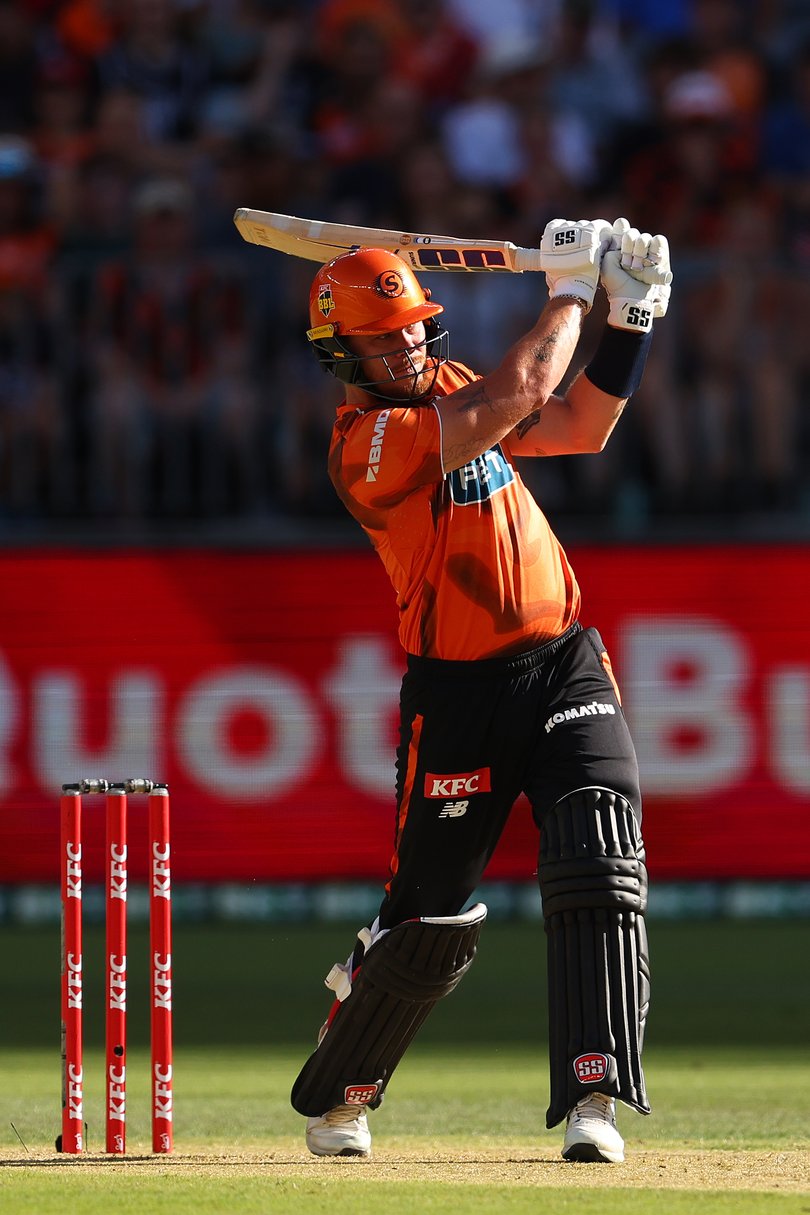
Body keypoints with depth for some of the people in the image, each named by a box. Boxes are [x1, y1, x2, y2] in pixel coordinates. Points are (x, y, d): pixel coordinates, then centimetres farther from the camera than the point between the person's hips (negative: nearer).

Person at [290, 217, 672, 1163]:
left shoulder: (444, 387, 10)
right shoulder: (369, 441, -17)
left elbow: (579, 427, 15)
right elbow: (519, 397, -22)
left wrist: (630, 317, 5)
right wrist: (571, 290, -10)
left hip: (565, 662, 6)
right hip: (460, 692, -6)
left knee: (600, 876, -12)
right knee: (431, 919, 2)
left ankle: (592, 1100, -15)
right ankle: (336, 1098, 24)